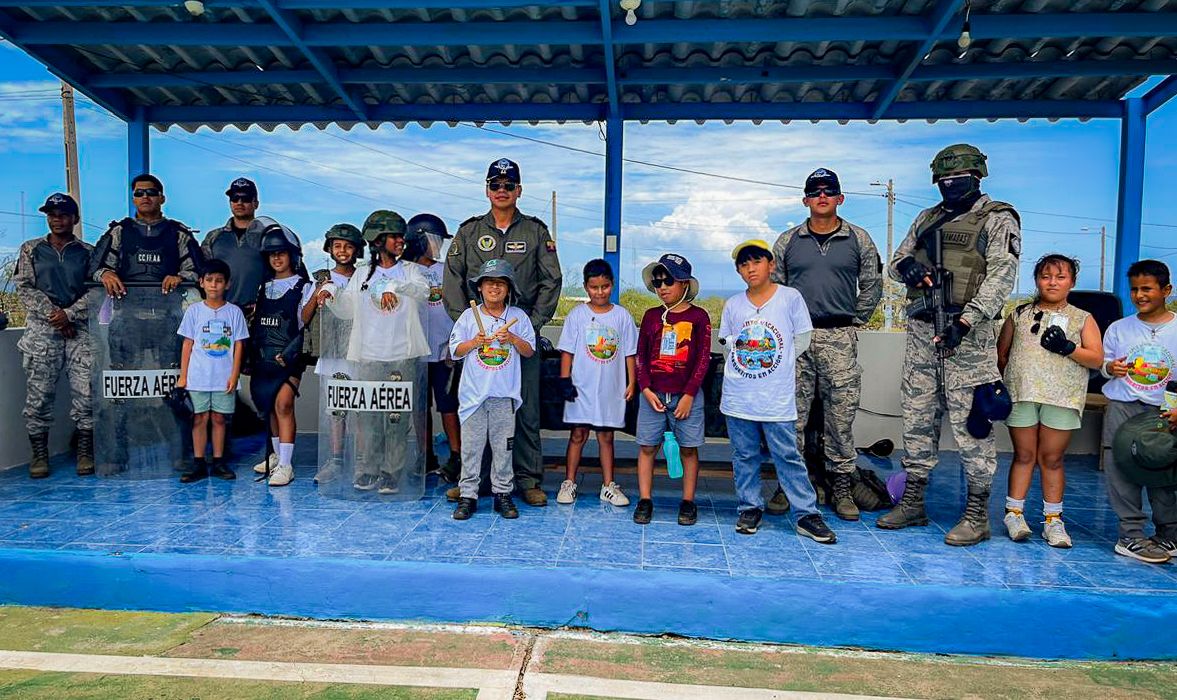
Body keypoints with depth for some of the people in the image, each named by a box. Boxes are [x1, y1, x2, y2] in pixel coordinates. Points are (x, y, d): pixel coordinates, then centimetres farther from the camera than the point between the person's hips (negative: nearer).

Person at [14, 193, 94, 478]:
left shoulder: (88, 252, 9)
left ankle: (85, 453, 6)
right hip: (42, 330, 1)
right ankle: (39, 454, 10)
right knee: (39, 393, 0)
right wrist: (52, 312, -8)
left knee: (86, 391, -4)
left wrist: (69, 314, -11)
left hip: (81, 329, -1)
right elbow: (23, 286, 4)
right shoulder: (31, 249, 12)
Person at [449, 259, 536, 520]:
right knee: (471, 445, 4)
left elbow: (529, 351, 4)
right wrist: (474, 342, -12)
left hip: (504, 394, 0)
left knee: (503, 446, 6)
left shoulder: (518, 317, 5)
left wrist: (512, 339, -13)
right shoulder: (469, 316, 5)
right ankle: (467, 495, 13)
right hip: (473, 393, 0)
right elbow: (455, 351, 5)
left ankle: (502, 494, 17)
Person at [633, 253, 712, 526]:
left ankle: (688, 503, 16)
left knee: (688, 449, 5)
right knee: (647, 447, 4)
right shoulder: (651, 316, 7)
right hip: (652, 394, 3)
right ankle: (644, 501, 13)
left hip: (687, 395, -2)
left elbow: (703, 359, -4)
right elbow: (641, 356, 7)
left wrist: (689, 395, -9)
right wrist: (646, 390, -4)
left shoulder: (698, 316, -2)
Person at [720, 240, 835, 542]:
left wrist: (773, 362, 4)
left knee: (788, 456, 1)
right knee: (744, 456, 11)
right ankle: (750, 508, 24)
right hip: (738, 397, 3)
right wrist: (747, 361, 3)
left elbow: (802, 339, 3)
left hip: (778, 398, -3)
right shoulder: (732, 305, 3)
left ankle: (807, 515, 10)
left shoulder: (790, 297, -4)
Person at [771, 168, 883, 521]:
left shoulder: (859, 240, 8)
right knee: (792, 415, 2)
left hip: (840, 339, 0)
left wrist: (854, 321, 9)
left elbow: (871, 286, 14)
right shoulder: (788, 241, 9)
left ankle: (842, 488, 12)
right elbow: (774, 285, 14)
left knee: (841, 415, 2)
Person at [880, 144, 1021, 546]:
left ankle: (977, 516, 8)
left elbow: (1000, 278, -12)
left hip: (967, 333, -6)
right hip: (921, 332, 6)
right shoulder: (927, 219, 17)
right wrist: (906, 266, -5)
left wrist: (964, 321, -24)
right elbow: (896, 261, 21)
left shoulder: (997, 220, -1)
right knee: (917, 419, 11)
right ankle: (913, 504, 22)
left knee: (971, 425, -3)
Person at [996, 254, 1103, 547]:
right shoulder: (1020, 314, 11)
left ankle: (1053, 519, 14)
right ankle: (1014, 512, 13)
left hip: (1062, 398, 0)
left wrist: (1068, 348, -12)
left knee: (1052, 458, 5)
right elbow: (1001, 352, 16)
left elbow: (1097, 359, 1)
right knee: (1023, 455, 6)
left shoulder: (1083, 319, 9)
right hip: (1021, 395, 1)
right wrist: (1011, 376, 5)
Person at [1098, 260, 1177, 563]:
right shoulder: (1119, 328, 6)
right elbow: (1101, 362, 13)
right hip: (1122, 408, 1)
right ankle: (1131, 536, 5)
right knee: (1121, 469, -2)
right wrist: (1109, 367, -10)